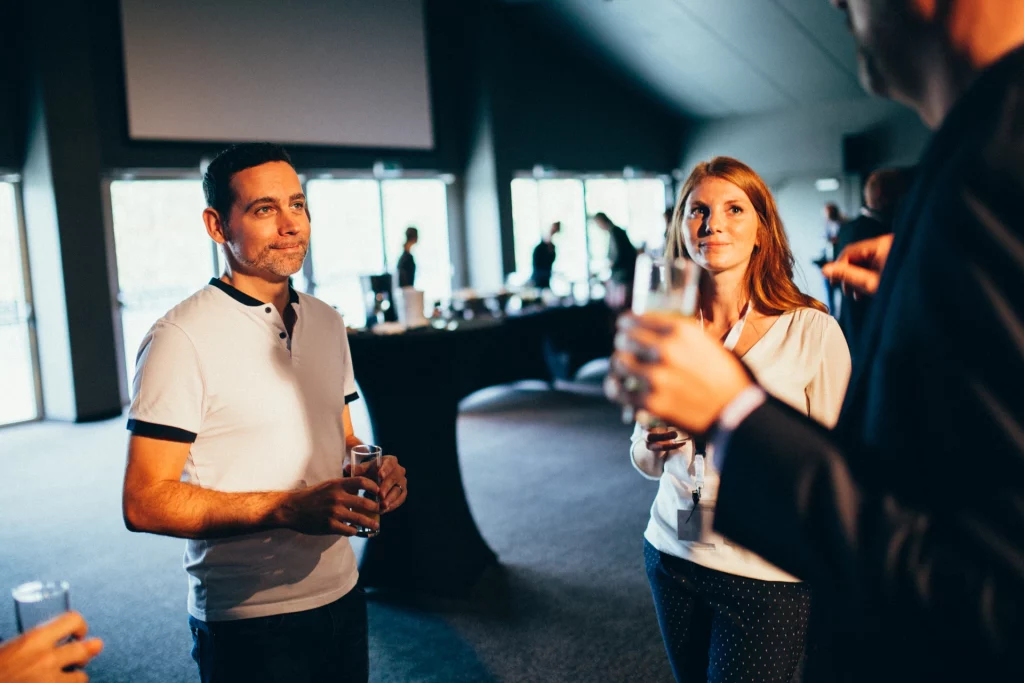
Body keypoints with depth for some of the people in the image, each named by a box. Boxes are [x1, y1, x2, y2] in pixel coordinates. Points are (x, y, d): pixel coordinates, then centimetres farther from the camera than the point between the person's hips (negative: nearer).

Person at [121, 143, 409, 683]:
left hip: (342, 596, 6)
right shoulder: (181, 338, -16)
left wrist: (374, 472, -5)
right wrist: (288, 508, -28)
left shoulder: (326, 323, 7)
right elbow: (144, 502, -18)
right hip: (249, 623, -6)